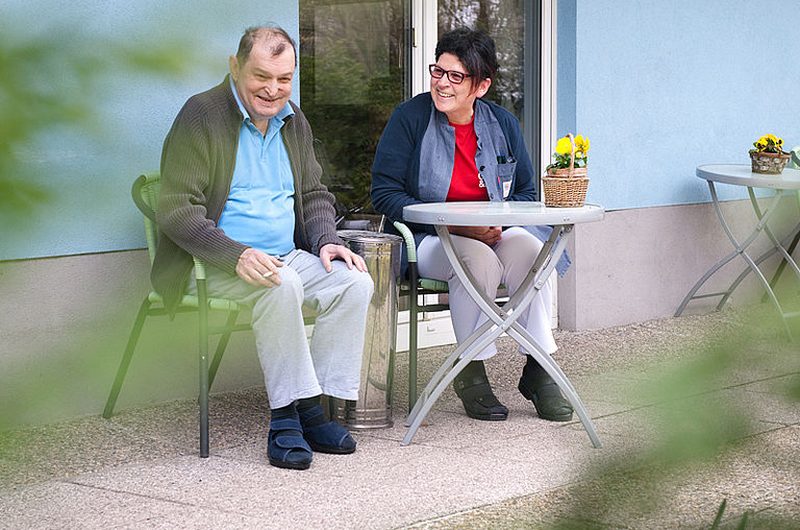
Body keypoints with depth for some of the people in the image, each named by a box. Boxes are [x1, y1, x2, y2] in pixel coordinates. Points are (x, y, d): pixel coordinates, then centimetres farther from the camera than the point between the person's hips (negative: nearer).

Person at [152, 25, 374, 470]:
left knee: (355, 282, -17)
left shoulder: (294, 122, 14)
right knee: (283, 285, -35)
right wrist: (237, 255, -29)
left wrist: (326, 240, -2)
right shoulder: (201, 116, -9)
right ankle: (288, 413, -26)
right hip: (214, 266, -7)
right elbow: (178, 211, -15)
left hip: (288, 256, 7)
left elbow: (314, 195, 21)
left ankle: (310, 409, -15)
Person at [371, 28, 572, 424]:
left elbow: (526, 192, 13)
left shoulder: (502, 123, 7)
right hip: (427, 241, -3)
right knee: (478, 259, -35)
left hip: (493, 235, 3)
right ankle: (471, 373, -20)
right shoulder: (410, 118, -4)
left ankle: (538, 371, -22)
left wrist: (501, 220, -11)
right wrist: (451, 224, -19)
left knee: (528, 247, -29)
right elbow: (384, 193, -8)